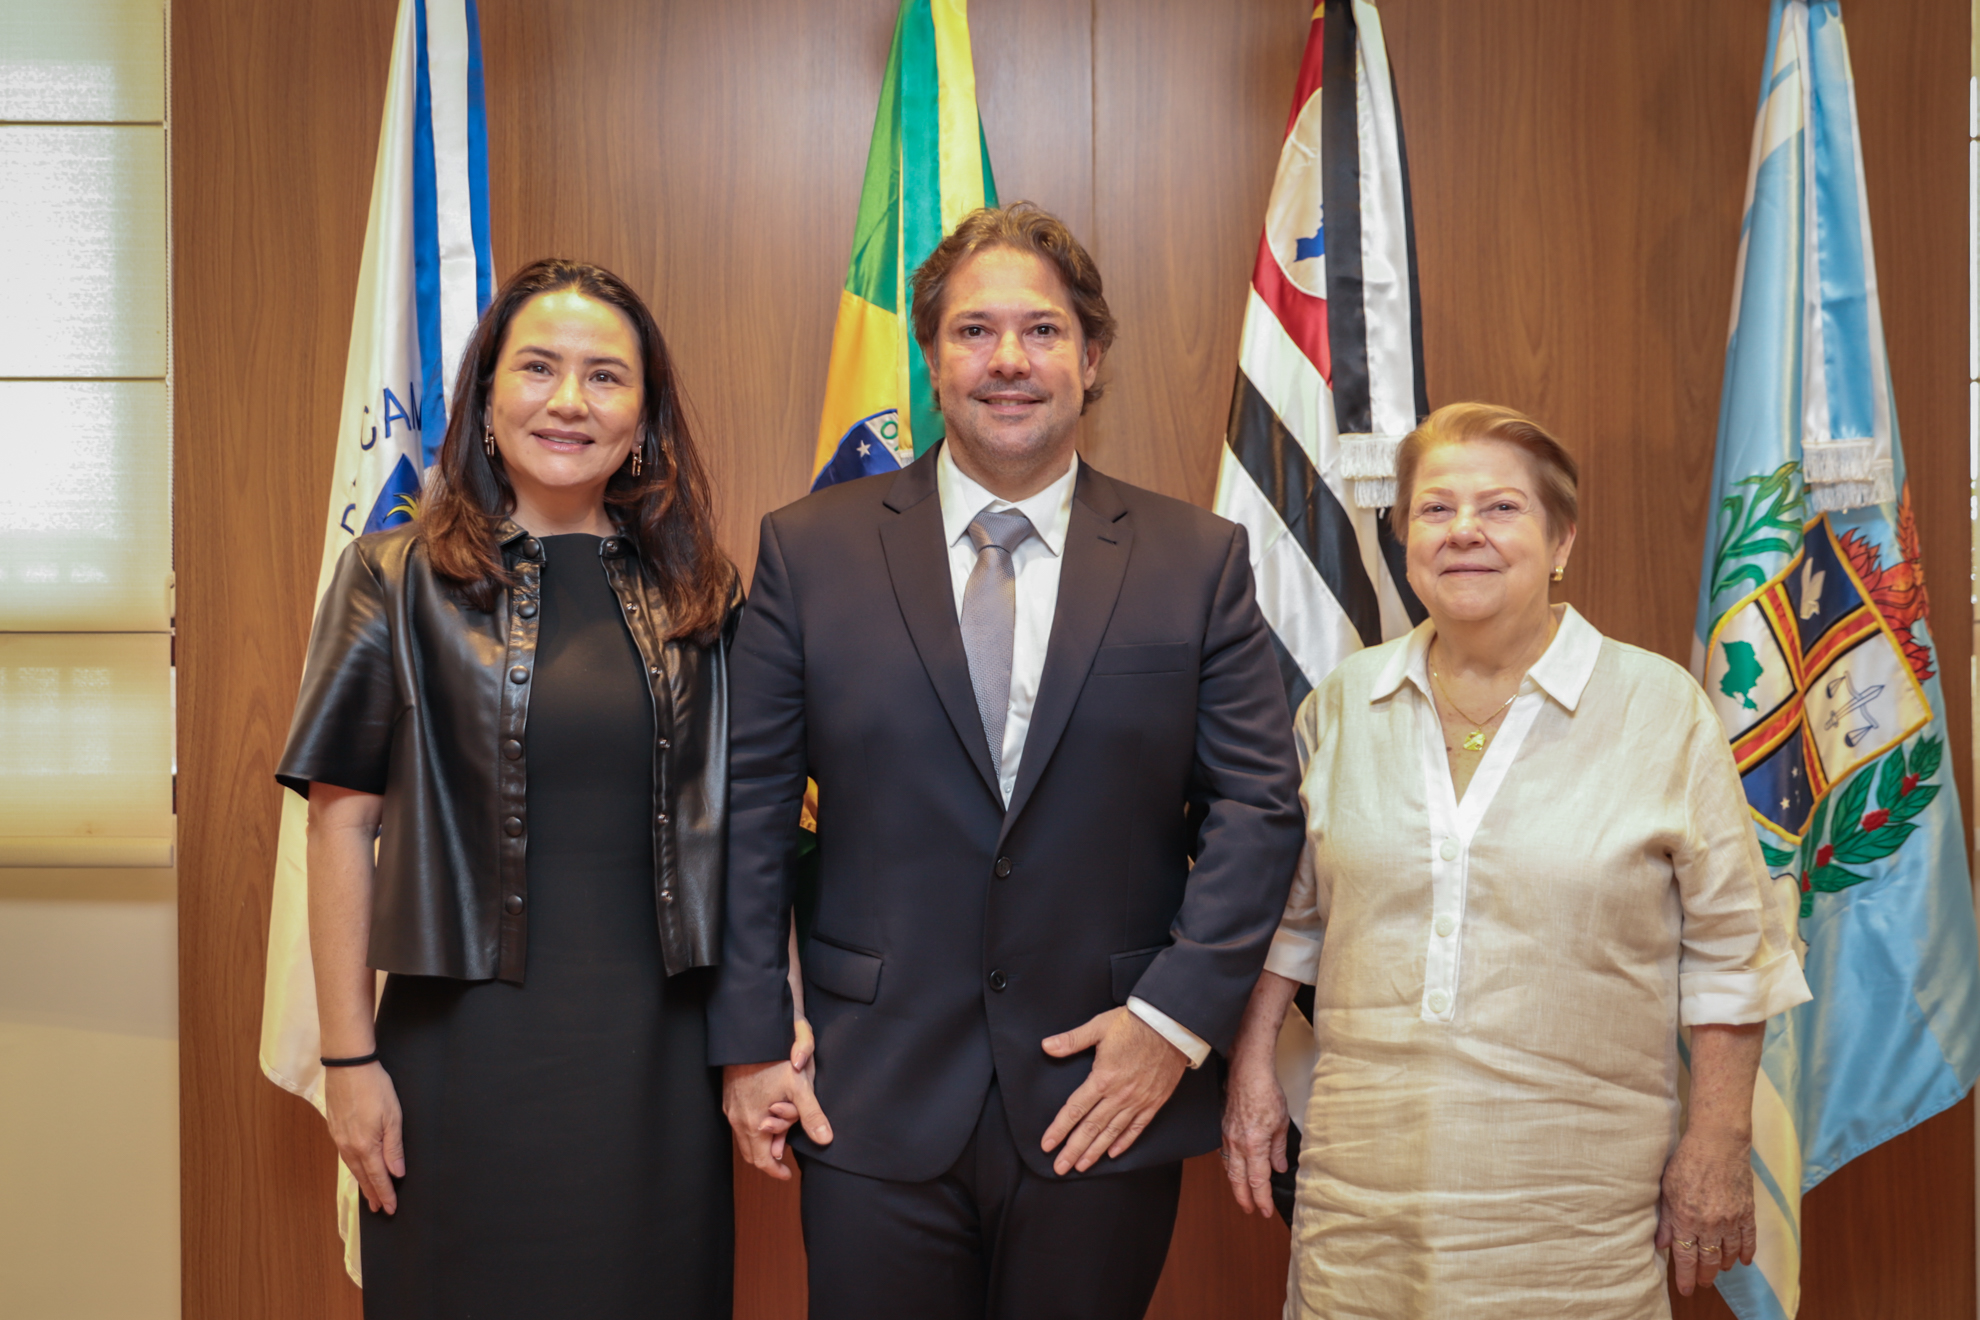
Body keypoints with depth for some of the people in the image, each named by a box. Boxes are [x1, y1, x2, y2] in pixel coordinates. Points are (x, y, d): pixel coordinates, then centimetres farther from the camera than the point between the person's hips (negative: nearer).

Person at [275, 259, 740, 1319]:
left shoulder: (697, 593, 5)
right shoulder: (397, 580, -2)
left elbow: (737, 823, 7)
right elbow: (341, 825, -3)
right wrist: (349, 1059, -5)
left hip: (656, 1044, 2)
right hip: (469, 1043, -2)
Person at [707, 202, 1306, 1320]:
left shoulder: (1200, 563, 1)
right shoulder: (811, 550, 1)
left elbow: (1259, 805, 0)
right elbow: (750, 807, 2)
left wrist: (1176, 1016, -8)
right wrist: (752, 1038, -1)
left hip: (1109, 1103, 1)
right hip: (872, 1103, 0)